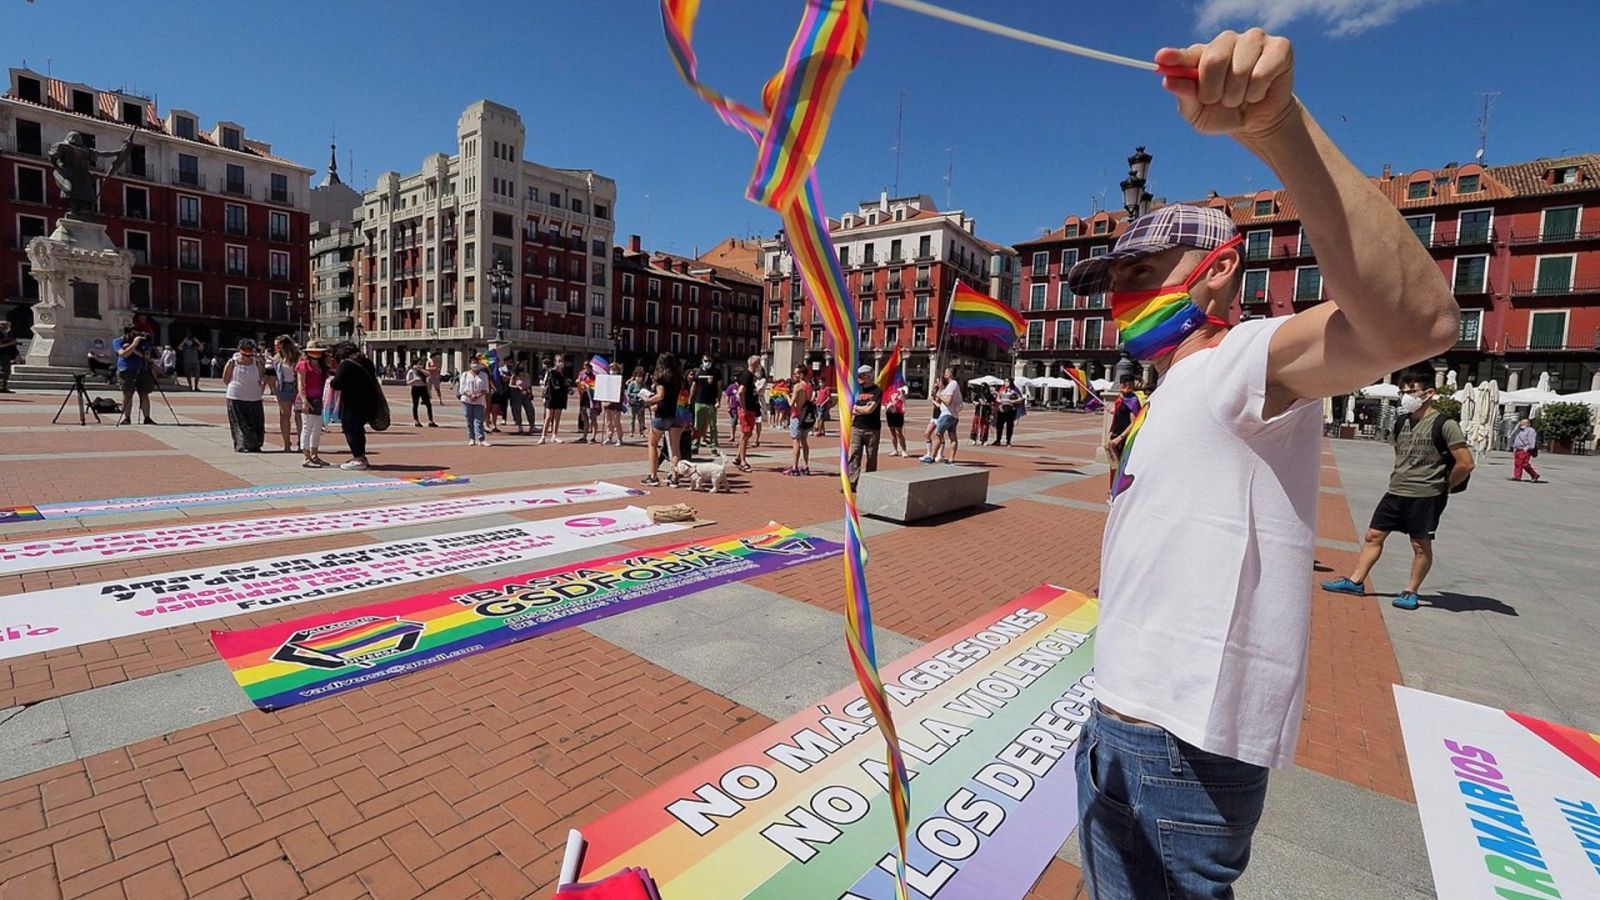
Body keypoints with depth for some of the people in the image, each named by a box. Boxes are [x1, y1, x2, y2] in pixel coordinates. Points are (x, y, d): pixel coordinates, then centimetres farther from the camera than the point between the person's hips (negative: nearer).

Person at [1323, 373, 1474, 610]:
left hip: (1425, 496, -6)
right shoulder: (1401, 422, 10)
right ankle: (1355, 581, 12)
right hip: (1395, 493, 6)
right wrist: (1400, 478, 14)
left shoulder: (1444, 425, -10)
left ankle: (1411, 591, 16)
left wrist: (1444, 486, -1)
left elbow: (1465, 464, -10)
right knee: (1373, 535, 6)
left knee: (1421, 545, 5)